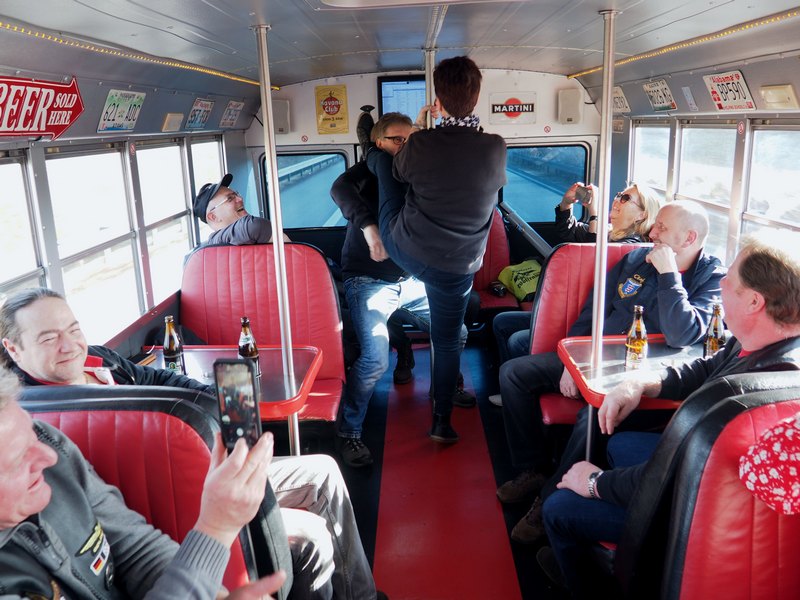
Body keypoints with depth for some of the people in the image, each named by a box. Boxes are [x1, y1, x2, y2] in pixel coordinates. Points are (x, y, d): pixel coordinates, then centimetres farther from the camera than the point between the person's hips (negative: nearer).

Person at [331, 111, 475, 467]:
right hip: (370, 282, -6)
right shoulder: (368, 171, -6)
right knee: (376, 359, -23)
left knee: (456, 333, 10)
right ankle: (348, 433, -4)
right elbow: (340, 189, -29)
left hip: (411, 280, 6)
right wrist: (370, 227, -42)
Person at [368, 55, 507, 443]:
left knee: (378, 156, 18)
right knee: (447, 342, 20)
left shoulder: (421, 144, -18)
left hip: (404, 248, 0)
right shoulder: (496, 149, -13)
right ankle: (441, 422, 29)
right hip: (457, 267, 1)